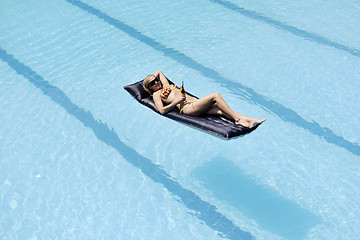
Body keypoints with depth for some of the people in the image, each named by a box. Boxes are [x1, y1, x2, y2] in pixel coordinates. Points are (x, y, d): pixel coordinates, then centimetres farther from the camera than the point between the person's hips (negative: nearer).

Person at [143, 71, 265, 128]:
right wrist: (177, 101, -9)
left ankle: (250, 120, -28)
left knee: (220, 109, -17)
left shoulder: (166, 85, 31)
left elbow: (159, 72, 49)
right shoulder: (156, 94, 10)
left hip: (195, 102, 8)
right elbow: (162, 110, -7)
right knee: (216, 95, -23)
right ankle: (238, 119, -25)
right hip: (187, 107, -8)